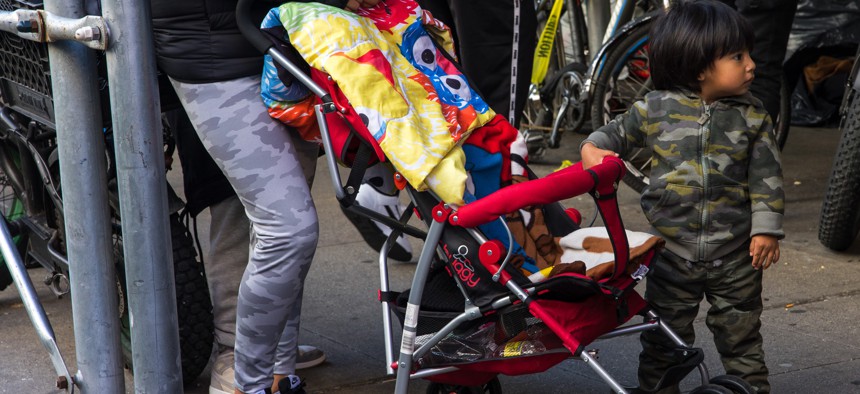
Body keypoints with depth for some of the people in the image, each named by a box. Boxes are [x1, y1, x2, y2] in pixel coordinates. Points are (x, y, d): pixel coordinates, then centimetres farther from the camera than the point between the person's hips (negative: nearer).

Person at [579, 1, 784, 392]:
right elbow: (617, 132, 10)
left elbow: (766, 176, 0)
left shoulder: (752, 116, -2)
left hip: (735, 255, 0)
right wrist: (592, 147, -11)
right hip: (673, 252, 0)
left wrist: (766, 229, -7)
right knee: (663, 340, 13)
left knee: (741, 338, 12)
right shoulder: (656, 109, -6)